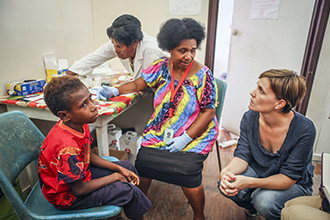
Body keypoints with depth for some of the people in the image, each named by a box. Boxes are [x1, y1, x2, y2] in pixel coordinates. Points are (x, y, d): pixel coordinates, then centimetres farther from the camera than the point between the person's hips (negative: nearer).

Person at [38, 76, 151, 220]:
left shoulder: (80, 125, -11)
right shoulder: (67, 148, -37)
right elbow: (79, 189, -27)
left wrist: (120, 169, -3)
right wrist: (114, 177, -16)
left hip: (79, 174, 9)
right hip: (67, 195, -8)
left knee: (128, 167, 10)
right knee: (127, 190, -18)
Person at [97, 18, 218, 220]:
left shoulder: (202, 74, -8)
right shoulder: (162, 67, 2)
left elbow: (208, 111, -9)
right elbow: (139, 84, 10)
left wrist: (186, 137, -16)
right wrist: (115, 91, -8)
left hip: (195, 134, -3)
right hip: (161, 131, 3)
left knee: (187, 170, -23)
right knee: (142, 161, -17)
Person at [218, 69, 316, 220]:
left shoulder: (304, 130, -28)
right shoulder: (250, 118, -16)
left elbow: (288, 178, -25)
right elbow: (242, 156, -14)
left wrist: (249, 182, -42)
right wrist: (227, 171, -38)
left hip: (293, 184, -3)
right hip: (257, 171, 4)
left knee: (264, 200, -33)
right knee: (227, 185, -21)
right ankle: (252, 207, 13)